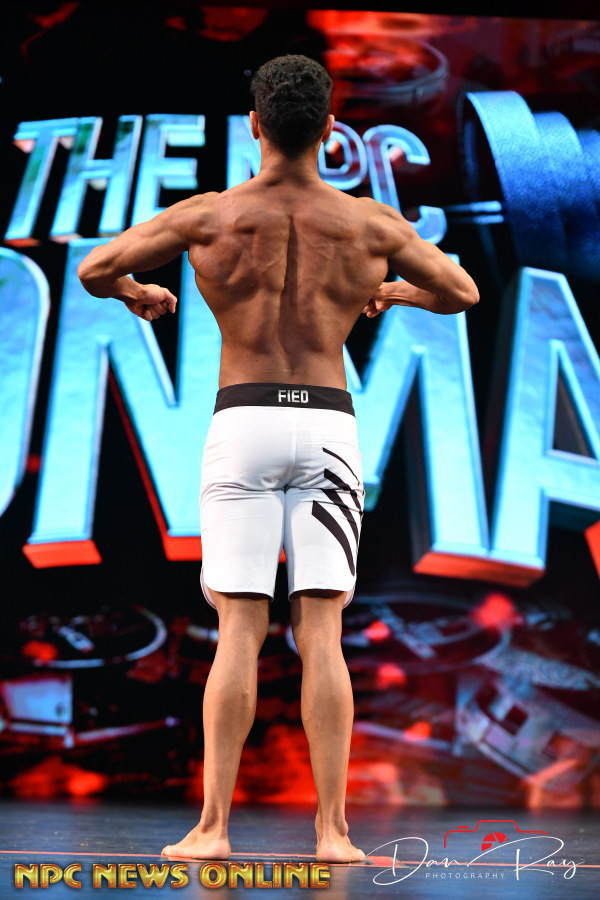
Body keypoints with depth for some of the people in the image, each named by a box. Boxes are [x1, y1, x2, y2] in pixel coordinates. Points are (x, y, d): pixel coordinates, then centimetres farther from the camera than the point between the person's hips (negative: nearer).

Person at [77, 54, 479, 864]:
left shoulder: (208, 215, -1)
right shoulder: (372, 224, 3)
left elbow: (92, 270, 5)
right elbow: (463, 293, 16)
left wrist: (139, 296, 28)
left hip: (243, 421, -1)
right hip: (328, 425, 1)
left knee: (239, 631, 0)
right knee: (321, 635, 0)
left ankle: (213, 826, -2)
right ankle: (332, 830, -2)